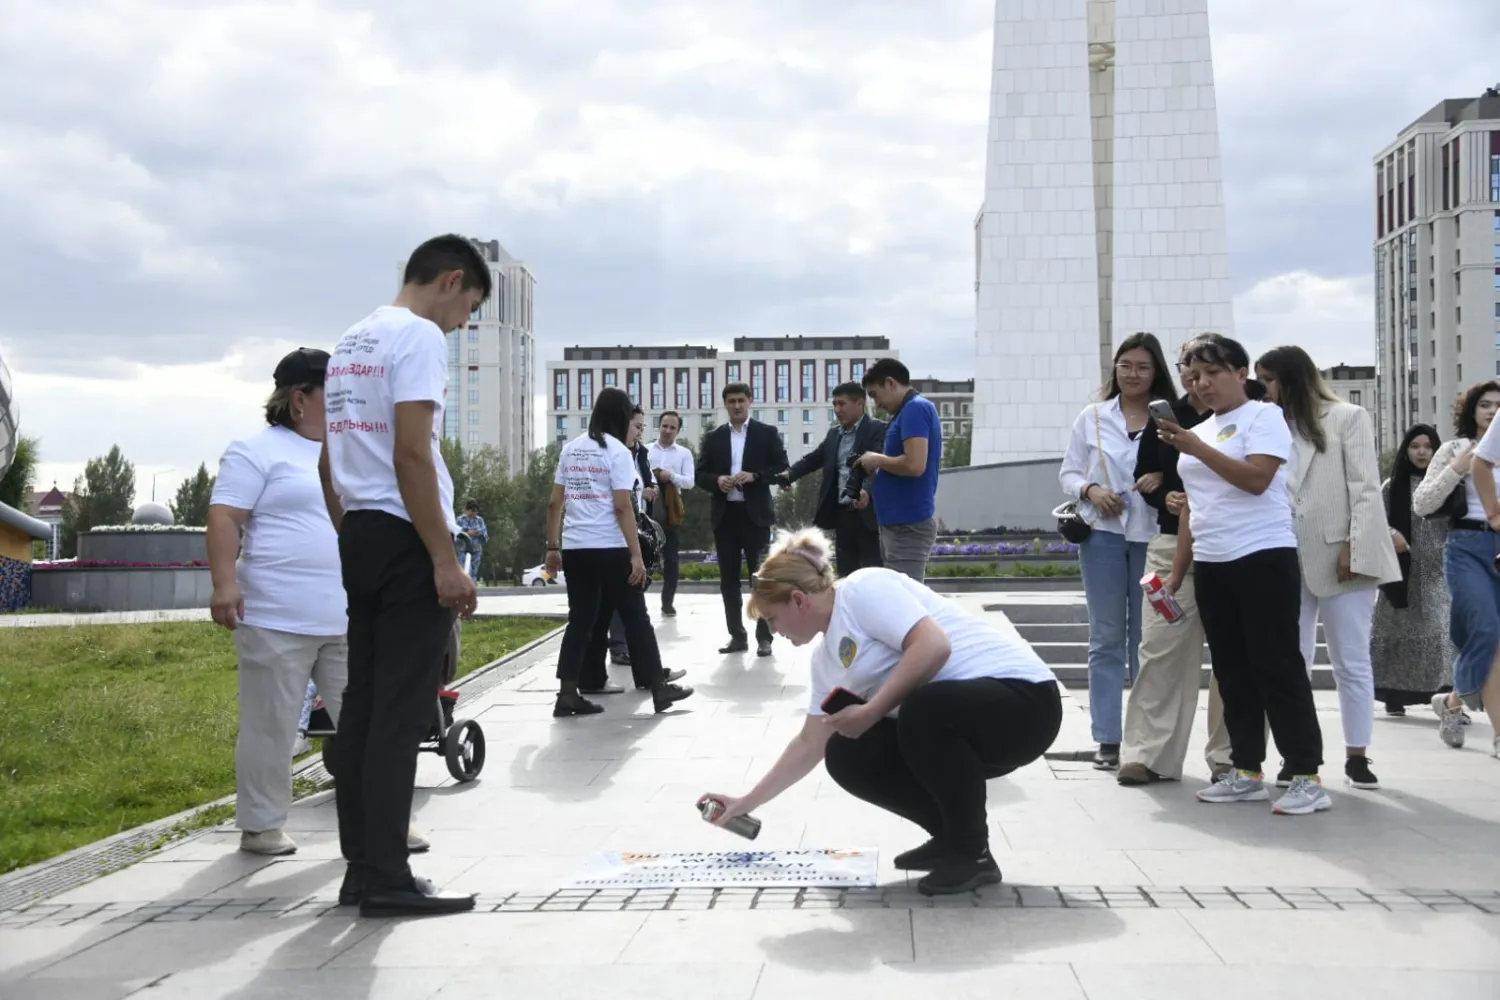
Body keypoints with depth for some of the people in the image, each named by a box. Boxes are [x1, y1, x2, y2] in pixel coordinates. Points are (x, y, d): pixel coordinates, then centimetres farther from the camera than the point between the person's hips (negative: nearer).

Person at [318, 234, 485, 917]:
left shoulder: (350, 342, 18)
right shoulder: (418, 336, -10)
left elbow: (328, 462, 19)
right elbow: (412, 455, -19)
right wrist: (445, 561, -19)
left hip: (359, 537, 9)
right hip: (405, 540, -9)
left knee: (361, 706, 10)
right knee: (400, 714, -6)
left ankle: (361, 869, 16)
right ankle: (386, 880, -4)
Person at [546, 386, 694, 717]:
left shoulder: (570, 449, 11)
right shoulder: (617, 451, -7)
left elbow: (555, 502, 9)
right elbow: (622, 507, -13)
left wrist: (553, 546, 14)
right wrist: (636, 555, -14)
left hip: (575, 547, 6)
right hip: (610, 548, -5)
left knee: (580, 620, 8)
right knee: (635, 617, 4)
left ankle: (567, 695, 3)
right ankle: (658, 688, 11)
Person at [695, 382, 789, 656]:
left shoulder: (767, 433, 3)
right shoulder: (713, 437, 11)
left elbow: (782, 468, -2)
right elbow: (701, 474, 9)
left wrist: (754, 476, -16)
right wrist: (717, 480, -12)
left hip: (755, 514, -3)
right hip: (724, 515, 3)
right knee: (729, 580, 6)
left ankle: (764, 637, 3)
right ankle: (737, 636, 13)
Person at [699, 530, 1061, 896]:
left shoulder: (864, 589, -13)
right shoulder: (826, 656, 14)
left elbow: (934, 646, -27)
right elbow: (810, 744, 21)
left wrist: (870, 712, -21)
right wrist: (748, 802, 23)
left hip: (1020, 696, -9)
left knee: (923, 712, -36)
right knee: (847, 756, -2)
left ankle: (973, 853, -16)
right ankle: (952, 836, 10)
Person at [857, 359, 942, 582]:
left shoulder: (914, 409, -14)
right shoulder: (912, 410, 17)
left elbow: (915, 465, -25)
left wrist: (878, 460, -9)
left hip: (908, 524, -10)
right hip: (901, 521, 10)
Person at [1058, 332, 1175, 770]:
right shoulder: (1092, 417, 8)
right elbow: (1068, 473, 10)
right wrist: (1090, 490, -10)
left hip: (1153, 536, -1)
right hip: (1103, 534, 2)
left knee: (1148, 640, 3)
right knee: (1107, 639, 5)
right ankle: (1107, 739, 9)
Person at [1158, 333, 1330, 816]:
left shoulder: (1264, 416, -2)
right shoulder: (1199, 432, 18)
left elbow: (1257, 479, -18)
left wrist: (1198, 449, -19)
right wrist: (1176, 573, 15)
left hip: (1263, 559, -7)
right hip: (1212, 567, 7)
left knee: (1278, 667, -9)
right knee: (1233, 672, 8)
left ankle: (1307, 778, -8)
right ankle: (1246, 772, 14)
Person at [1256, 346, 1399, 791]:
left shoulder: (1348, 418, 3)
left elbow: (1365, 488, -4)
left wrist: (1354, 548, -12)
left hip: (1339, 557, -4)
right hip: (1287, 560, 4)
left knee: (1351, 662, 3)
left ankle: (1357, 755, 9)